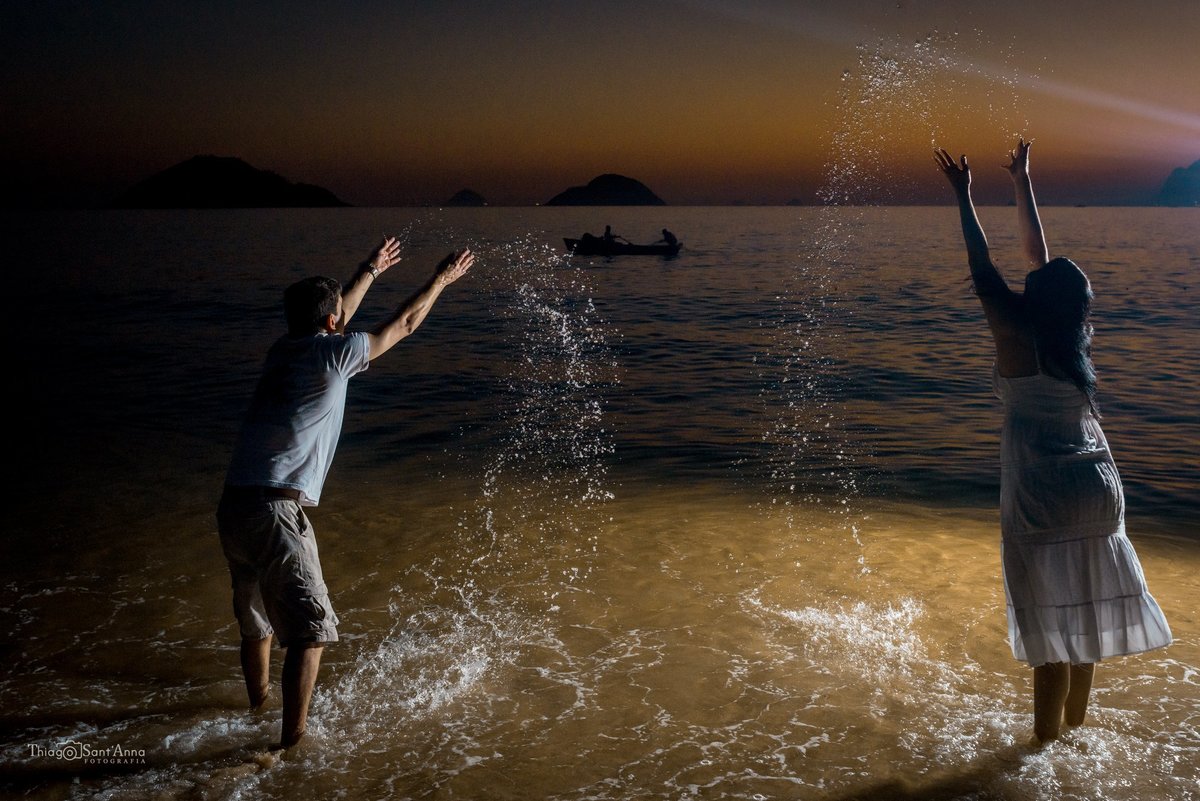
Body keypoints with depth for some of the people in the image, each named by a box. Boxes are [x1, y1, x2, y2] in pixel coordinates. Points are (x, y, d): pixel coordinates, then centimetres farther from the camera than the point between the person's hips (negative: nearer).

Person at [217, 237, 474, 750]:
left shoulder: (283, 350, 14)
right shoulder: (333, 355, -5)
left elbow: (331, 322, 35)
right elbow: (403, 324, 8)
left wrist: (370, 272, 47)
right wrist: (441, 280, 23)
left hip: (232, 506, 8)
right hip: (275, 510, -8)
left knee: (256, 621, 23)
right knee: (310, 628, -1)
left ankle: (258, 709, 40)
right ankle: (293, 742, -3)